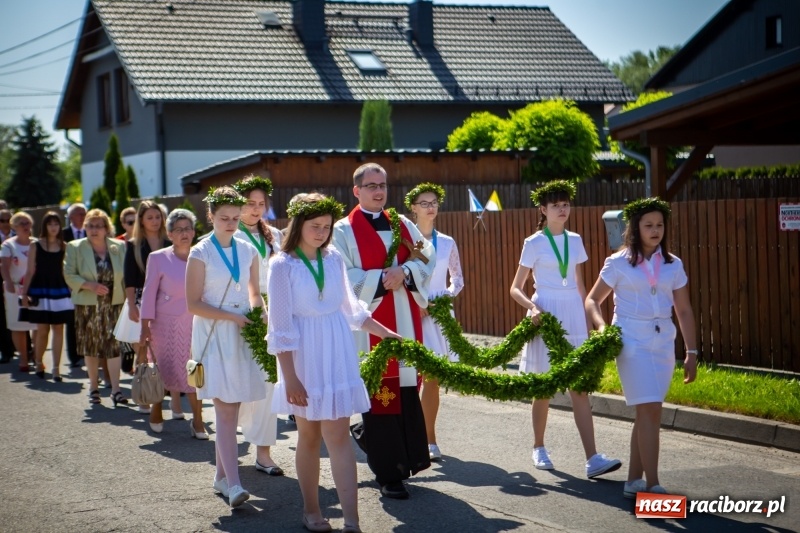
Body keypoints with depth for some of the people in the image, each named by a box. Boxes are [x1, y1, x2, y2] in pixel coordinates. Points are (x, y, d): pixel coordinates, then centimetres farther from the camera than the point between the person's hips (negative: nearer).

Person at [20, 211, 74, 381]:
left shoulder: (64, 247, 4)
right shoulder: (36, 246, 0)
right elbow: (30, 272, 1)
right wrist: (24, 293, -3)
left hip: (59, 291, 1)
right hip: (40, 291, -1)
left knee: (58, 329, -1)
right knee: (42, 330, 2)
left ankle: (56, 368, 2)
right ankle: (38, 364, 23)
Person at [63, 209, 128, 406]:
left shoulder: (119, 247, 4)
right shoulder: (75, 248, 0)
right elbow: (69, 275, -5)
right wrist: (90, 285, -19)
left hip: (114, 304, 0)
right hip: (87, 305, 0)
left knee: (114, 345, -8)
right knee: (90, 347, 8)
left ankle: (116, 390, -8)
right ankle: (93, 388, 21)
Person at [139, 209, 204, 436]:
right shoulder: (158, 258, 0)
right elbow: (149, 293, 0)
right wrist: (145, 327, -5)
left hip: (195, 323, 1)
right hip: (166, 323, -1)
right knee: (164, 369, 6)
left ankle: (197, 421, 2)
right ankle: (156, 408, 32)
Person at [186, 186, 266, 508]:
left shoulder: (248, 251, 9)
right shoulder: (200, 253, -5)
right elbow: (193, 304, -8)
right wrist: (231, 317, -14)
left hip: (241, 336, 4)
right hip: (213, 336, -4)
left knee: (231, 409, 7)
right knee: (225, 409, -12)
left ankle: (221, 475, 20)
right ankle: (233, 484, -16)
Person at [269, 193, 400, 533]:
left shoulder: (334, 260, 5)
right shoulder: (283, 265, -8)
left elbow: (351, 308, 18)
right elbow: (281, 327, -10)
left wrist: (385, 333, 20)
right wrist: (289, 378, -13)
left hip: (337, 356, 3)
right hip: (304, 357, -3)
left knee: (339, 436, -2)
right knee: (309, 437, 9)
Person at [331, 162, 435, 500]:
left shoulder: (402, 225, 14)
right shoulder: (344, 231, -1)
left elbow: (428, 259, 7)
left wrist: (404, 273, -12)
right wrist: (381, 279, -16)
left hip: (405, 322, 5)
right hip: (369, 323, -5)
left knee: (407, 391, 6)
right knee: (379, 395, -4)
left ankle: (406, 458, 19)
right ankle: (387, 474, 1)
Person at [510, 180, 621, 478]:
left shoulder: (575, 241, 11)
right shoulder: (534, 243, -1)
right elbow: (516, 288, 0)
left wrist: (587, 321, 16)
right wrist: (532, 307, -19)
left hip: (573, 317, 3)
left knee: (580, 389, -4)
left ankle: (592, 459, -11)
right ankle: (539, 448, 25)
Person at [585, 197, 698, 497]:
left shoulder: (673, 265, 7)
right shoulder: (618, 263, -2)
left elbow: (684, 311, 11)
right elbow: (593, 300, 4)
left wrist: (691, 352, 8)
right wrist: (601, 327, -15)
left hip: (663, 342, 4)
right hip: (632, 340, -4)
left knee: (646, 413, 8)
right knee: (650, 410, -13)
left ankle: (634, 481, 18)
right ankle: (652, 485, -11)